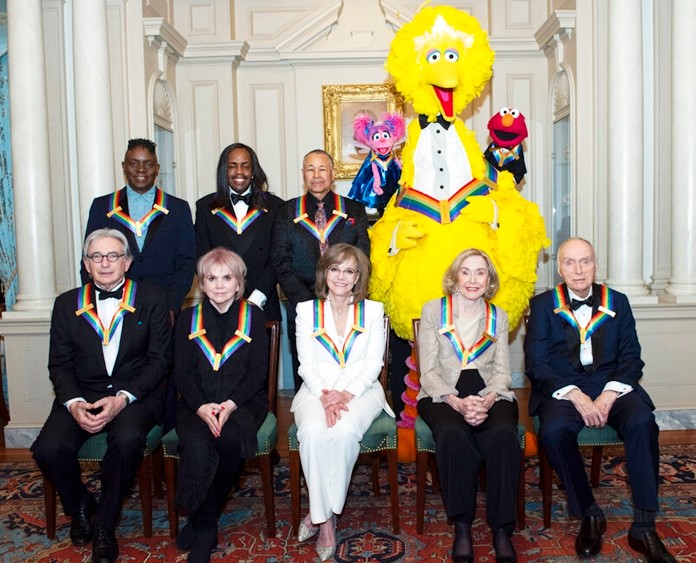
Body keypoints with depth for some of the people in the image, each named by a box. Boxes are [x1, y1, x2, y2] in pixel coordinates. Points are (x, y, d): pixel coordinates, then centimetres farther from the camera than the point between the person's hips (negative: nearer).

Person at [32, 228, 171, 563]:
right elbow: (59, 365, 7)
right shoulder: (67, 304, 11)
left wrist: (123, 398, -17)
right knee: (49, 448, -24)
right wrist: (74, 403, -13)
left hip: (134, 395, -2)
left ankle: (104, 525, -8)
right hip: (81, 395, 3)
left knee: (127, 439, -34)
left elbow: (159, 360, -2)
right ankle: (80, 507, 10)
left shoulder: (152, 301, 4)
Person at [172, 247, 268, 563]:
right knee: (196, 444, -32)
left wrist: (231, 404, -16)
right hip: (196, 403, 1)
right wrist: (201, 406, -15)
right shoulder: (188, 320, 12)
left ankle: (201, 520, -11)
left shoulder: (253, 317, 8)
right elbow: (182, 373, 4)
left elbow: (258, 371, 0)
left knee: (229, 439, -33)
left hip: (243, 401, -1)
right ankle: (204, 529, -14)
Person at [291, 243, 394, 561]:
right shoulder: (306, 311, 11)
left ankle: (320, 513, -16)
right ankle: (326, 520, -19)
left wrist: (348, 393, -15)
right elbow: (307, 364, 3)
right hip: (317, 390, 1)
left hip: (361, 390, 0)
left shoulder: (373, 310, 10)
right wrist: (324, 396, -15)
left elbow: (373, 363, 2)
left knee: (344, 431, -33)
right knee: (313, 431, -32)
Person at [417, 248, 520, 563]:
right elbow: (428, 372, 1)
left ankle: (502, 529, -20)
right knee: (452, 434, -35)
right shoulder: (432, 310, 8)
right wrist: (458, 402, -17)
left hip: (490, 394, 2)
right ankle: (461, 526, -19)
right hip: (443, 395, -1)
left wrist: (487, 401, -15)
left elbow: (502, 371, 8)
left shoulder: (498, 316, 16)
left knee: (504, 435, -32)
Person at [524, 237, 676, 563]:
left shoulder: (617, 302, 13)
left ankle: (643, 527, -19)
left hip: (612, 386, 2)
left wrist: (610, 395, -13)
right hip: (562, 389, -1)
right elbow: (536, 365, -2)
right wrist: (575, 395, -16)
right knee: (552, 430, -32)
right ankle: (589, 516, -10)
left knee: (642, 420, -30)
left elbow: (631, 358, 6)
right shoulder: (543, 305, 7)